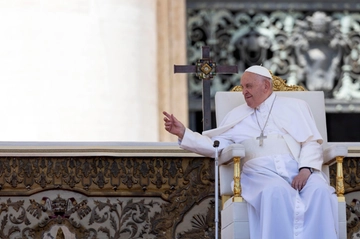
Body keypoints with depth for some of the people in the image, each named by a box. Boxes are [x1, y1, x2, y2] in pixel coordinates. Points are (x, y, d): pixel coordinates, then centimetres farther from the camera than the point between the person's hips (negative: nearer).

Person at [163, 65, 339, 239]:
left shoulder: (295, 106, 19)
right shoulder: (237, 115, 25)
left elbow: (312, 143, 8)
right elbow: (214, 146, 18)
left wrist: (305, 170, -10)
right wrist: (183, 133, 7)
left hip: (297, 169, 0)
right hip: (262, 171, 0)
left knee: (320, 191, -33)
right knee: (276, 192, -37)